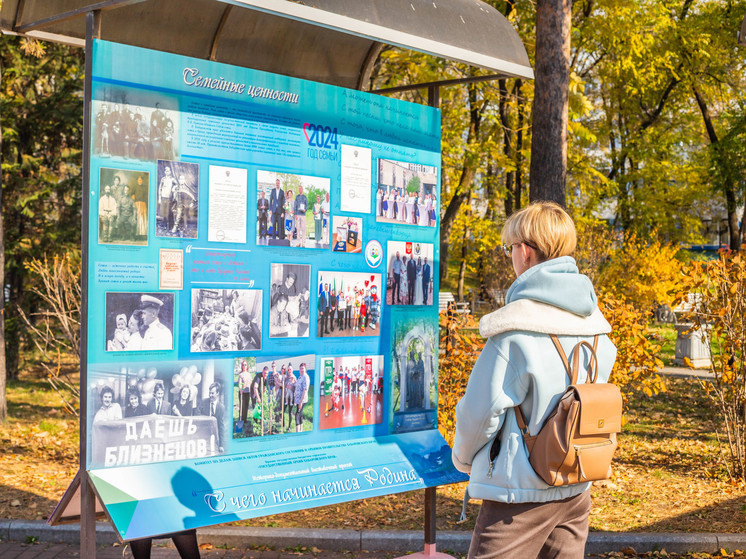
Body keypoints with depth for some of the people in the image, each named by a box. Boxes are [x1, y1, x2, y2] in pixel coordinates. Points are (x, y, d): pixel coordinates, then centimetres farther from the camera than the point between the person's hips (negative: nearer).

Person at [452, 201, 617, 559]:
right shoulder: (596, 327, 2)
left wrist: (463, 459, 4)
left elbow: (480, 412, -14)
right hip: (576, 489, 7)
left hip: (521, 493, -7)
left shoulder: (515, 333, -20)